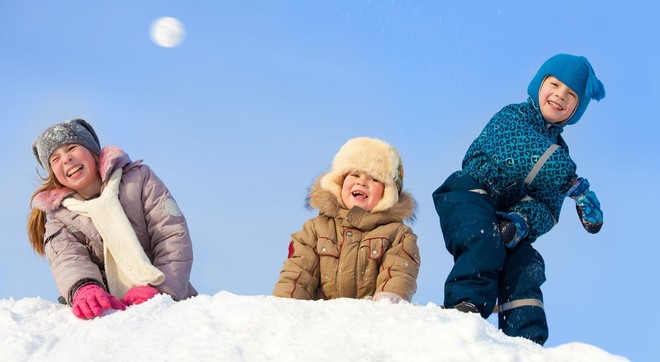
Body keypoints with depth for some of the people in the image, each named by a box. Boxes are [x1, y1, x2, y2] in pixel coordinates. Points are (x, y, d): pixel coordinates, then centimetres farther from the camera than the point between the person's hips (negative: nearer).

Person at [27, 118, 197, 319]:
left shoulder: (138, 178, 9)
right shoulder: (59, 219, 13)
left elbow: (174, 236, 0)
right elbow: (68, 259, -8)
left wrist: (158, 289, -18)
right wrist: (83, 288, -33)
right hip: (112, 308, 2)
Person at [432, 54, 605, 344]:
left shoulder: (560, 151, 18)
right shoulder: (512, 117, 3)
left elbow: (548, 206, 3)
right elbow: (529, 156, -19)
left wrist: (522, 221, -20)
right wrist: (576, 185, -23)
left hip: (506, 215, 5)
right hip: (469, 194, -5)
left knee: (525, 271, -13)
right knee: (485, 245, -31)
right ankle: (465, 305, -39)